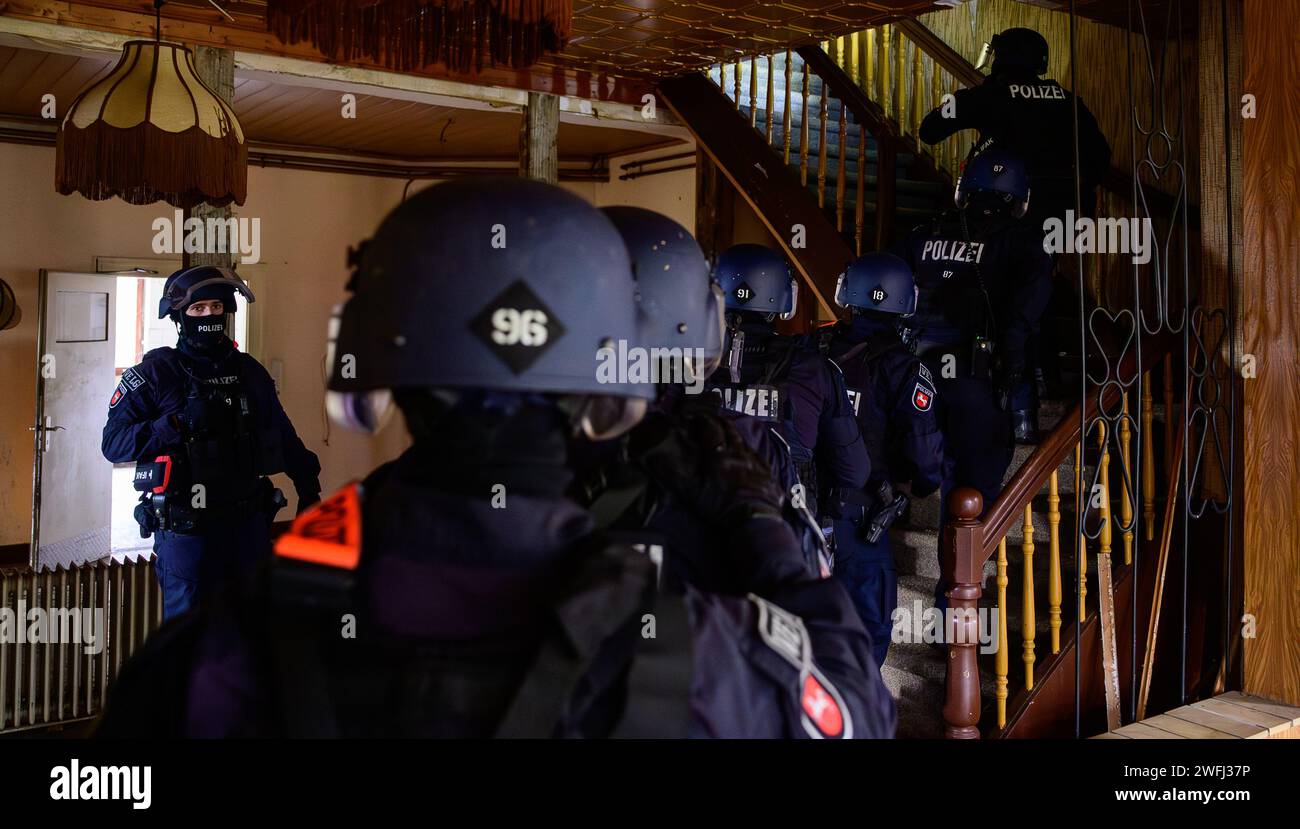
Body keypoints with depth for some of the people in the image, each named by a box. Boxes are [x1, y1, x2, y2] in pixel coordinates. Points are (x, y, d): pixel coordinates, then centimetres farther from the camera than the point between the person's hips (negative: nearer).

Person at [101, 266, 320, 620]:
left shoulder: (248, 371, 9)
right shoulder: (156, 372, -5)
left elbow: (283, 435, 19)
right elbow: (113, 442, -11)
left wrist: (308, 485, 19)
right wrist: (177, 424, -23)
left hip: (249, 524, 5)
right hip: (185, 528, -4)